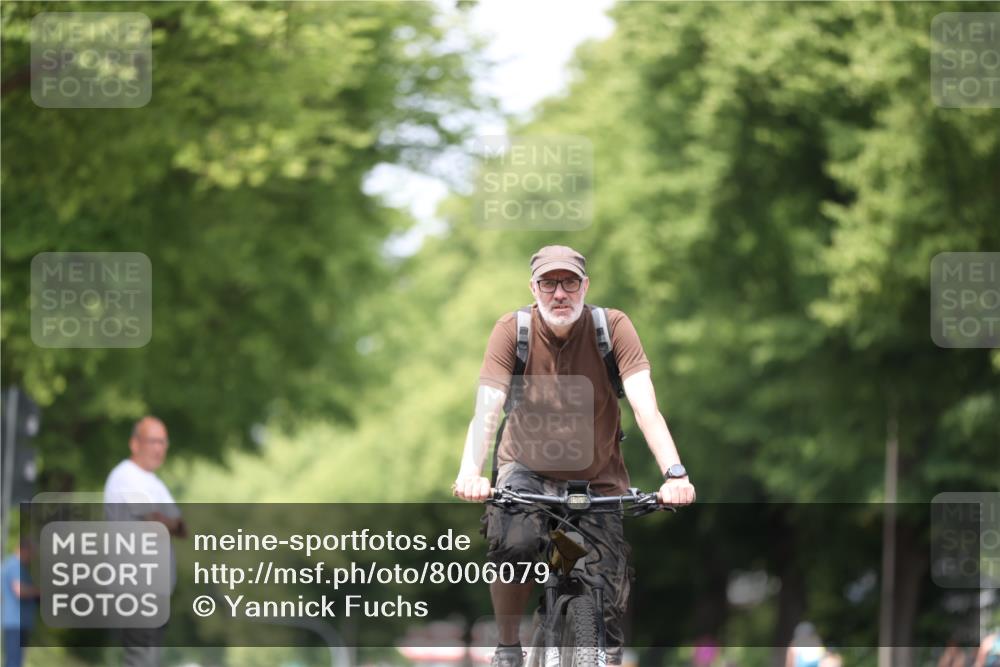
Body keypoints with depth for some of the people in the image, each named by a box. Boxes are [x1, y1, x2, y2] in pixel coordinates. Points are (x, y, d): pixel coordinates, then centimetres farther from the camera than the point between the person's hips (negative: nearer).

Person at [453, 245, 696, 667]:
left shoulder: (613, 327, -16)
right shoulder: (512, 330, -16)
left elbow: (645, 407, -26)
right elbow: (486, 408, -26)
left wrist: (674, 474, -42)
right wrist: (470, 471, -45)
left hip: (597, 478, 1)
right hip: (528, 468, -1)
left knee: (608, 601, -11)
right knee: (514, 542, -31)